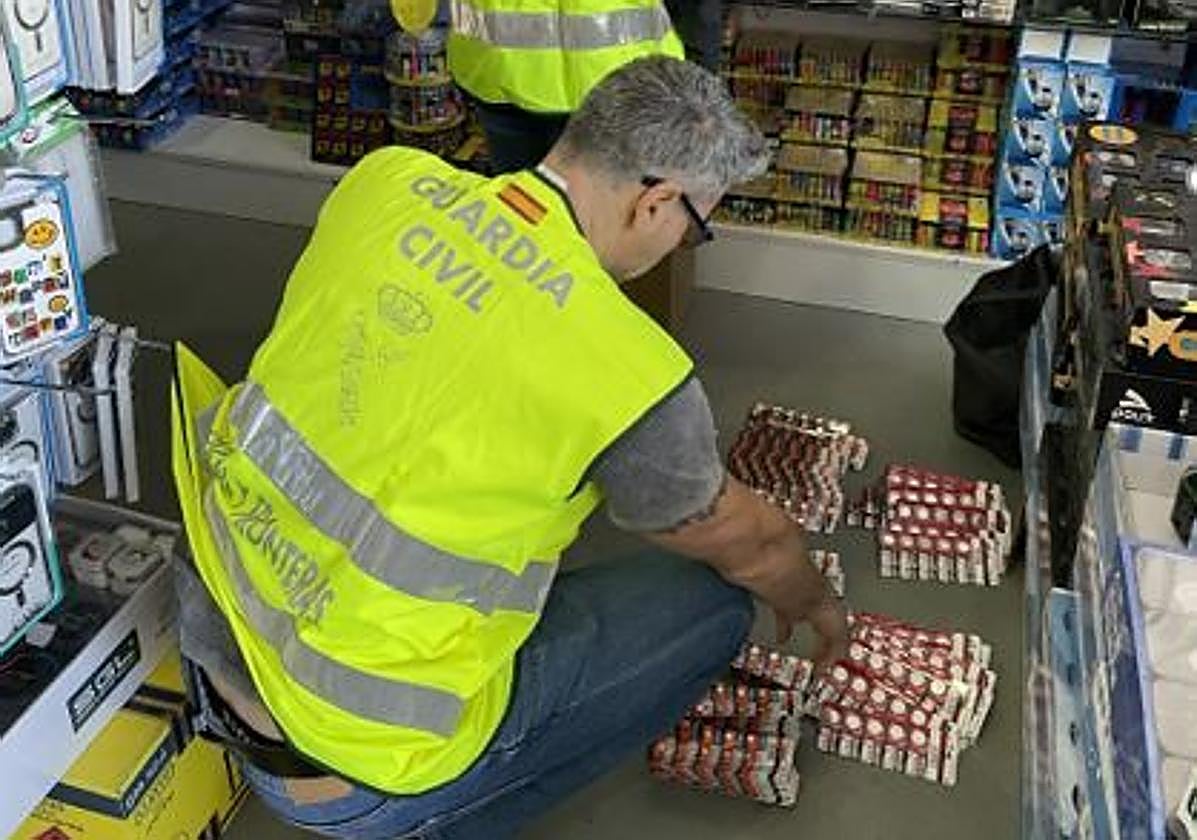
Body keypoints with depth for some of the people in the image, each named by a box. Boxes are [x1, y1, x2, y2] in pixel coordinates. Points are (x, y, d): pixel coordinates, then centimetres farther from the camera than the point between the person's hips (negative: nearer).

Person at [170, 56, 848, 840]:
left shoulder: (386, 179, -5)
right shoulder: (629, 370, -19)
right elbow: (751, 546, 1)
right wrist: (818, 608, 22)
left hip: (215, 639, 6)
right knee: (711, 605, 4)